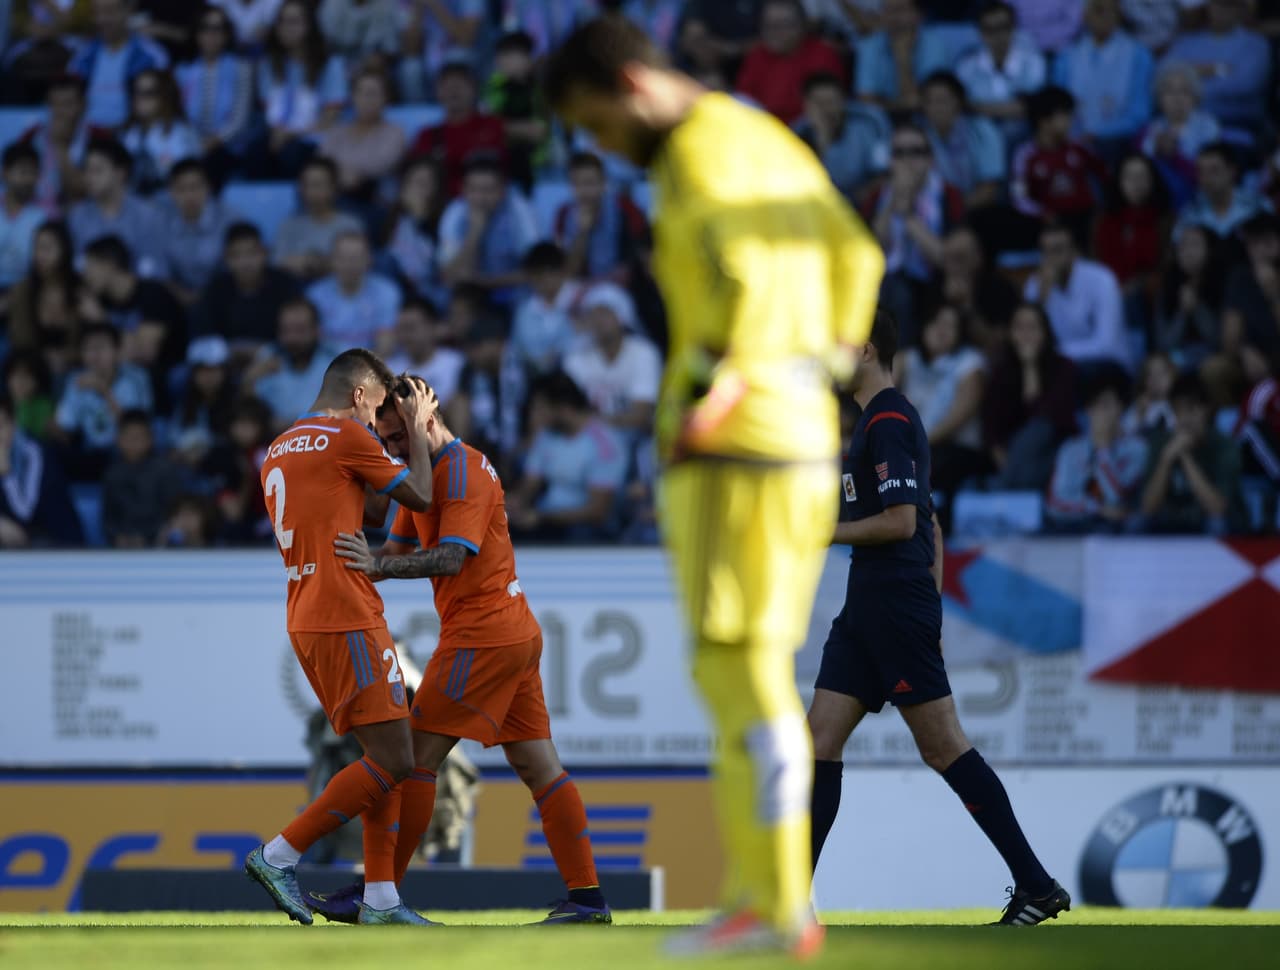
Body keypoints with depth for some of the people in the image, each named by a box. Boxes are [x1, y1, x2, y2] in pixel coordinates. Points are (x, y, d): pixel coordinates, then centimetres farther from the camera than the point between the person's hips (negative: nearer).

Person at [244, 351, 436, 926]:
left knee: (385, 757, 11)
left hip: (307, 620, 10)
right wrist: (418, 431, 15)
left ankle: (380, 899, 7)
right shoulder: (345, 436, -8)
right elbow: (419, 497, 2)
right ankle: (279, 857, -9)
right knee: (392, 763, -9)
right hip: (347, 620, -10)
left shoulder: (278, 451, 18)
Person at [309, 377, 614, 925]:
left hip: (481, 637, -11)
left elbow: (452, 558, -26)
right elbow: (400, 548, 17)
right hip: (516, 631, 11)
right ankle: (587, 897, 7)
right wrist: (366, 562, -2)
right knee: (537, 765, 8)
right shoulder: (428, 471, 18)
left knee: (417, 756, -8)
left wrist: (380, 568, -36)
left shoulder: (462, 471, -14)